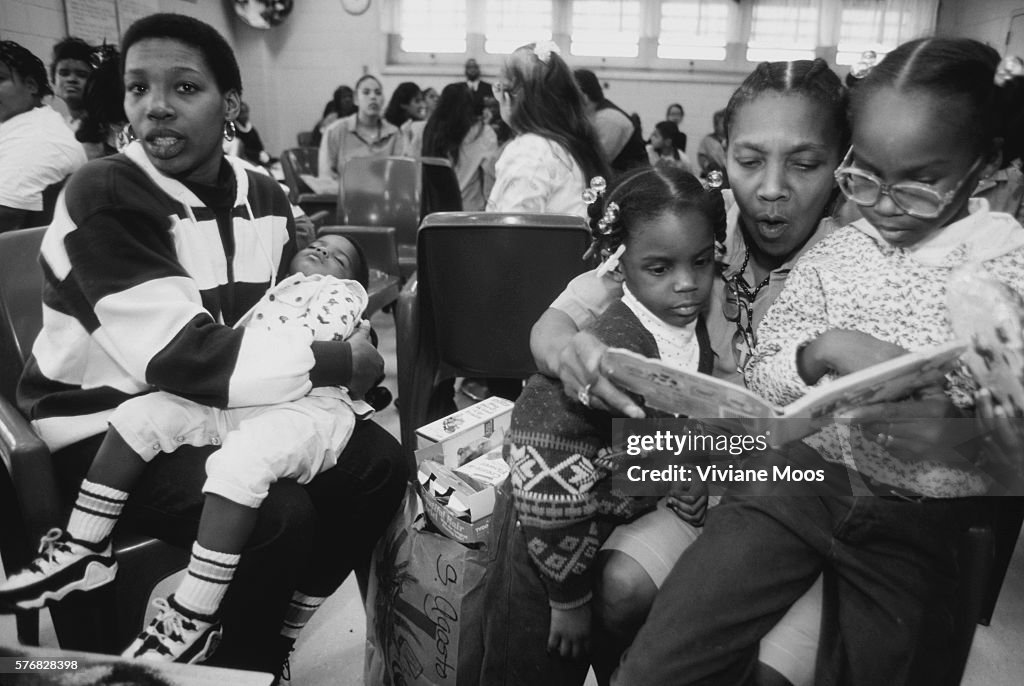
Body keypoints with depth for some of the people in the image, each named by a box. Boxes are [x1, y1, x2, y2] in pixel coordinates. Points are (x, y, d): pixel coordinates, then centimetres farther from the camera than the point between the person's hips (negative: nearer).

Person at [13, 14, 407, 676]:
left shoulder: (264, 195, 2)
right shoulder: (103, 197, -19)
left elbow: (290, 314, 7)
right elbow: (179, 356, -28)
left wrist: (342, 343, -16)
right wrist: (338, 362, -24)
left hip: (223, 406, 7)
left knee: (378, 464, -5)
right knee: (278, 514, -27)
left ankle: (281, 621, 16)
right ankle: (241, 664, 6)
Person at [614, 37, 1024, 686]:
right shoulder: (836, 251, 2)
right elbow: (761, 380, 3)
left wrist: (965, 437, -26)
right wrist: (824, 349, -18)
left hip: (920, 523, 0)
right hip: (799, 479, 1)